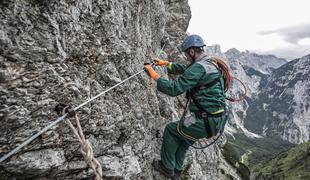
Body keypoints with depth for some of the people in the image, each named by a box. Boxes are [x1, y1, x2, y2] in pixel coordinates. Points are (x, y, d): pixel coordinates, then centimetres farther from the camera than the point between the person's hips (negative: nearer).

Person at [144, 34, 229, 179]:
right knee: (183, 135, 25)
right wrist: (165, 63, 27)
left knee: (171, 129, 10)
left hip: (207, 122, -9)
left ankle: (167, 167, 27)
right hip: (218, 119, 10)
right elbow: (183, 69, 23)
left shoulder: (198, 68, -21)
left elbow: (174, 88, -25)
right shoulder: (211, 63, 11)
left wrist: (154, 75, -14)